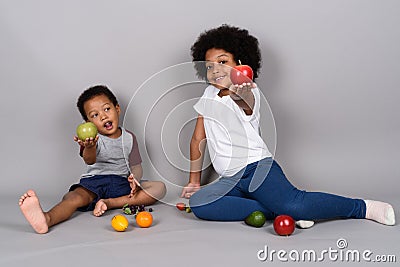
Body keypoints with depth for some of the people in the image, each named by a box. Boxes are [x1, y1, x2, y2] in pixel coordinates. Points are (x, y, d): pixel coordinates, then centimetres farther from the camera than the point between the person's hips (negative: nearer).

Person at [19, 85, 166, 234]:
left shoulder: (129, 138, 9)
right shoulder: (93, 138, -2)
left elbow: (136, 166, 11)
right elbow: (89, 160, -22)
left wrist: (134, 180, -14)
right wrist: (89, 148, -48)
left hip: (122, 183, 3)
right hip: (94, 182, -3)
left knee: (159, 188, -17)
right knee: (74, 197, -33)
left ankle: (110, 203, -27)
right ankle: (47, 219, -64)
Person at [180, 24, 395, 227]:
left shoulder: (248, 93, -3)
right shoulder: (209, 95, 15)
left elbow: (247, 103, -31)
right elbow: (198, 139, 21)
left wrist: (243, 94, -56)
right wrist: (194, 180, 22)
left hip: (257, 167, -6)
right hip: (230, 181, 6)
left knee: (295, 204, -31)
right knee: (198, 203, -22)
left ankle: (364, 207, -8)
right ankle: (277, 212, -20)